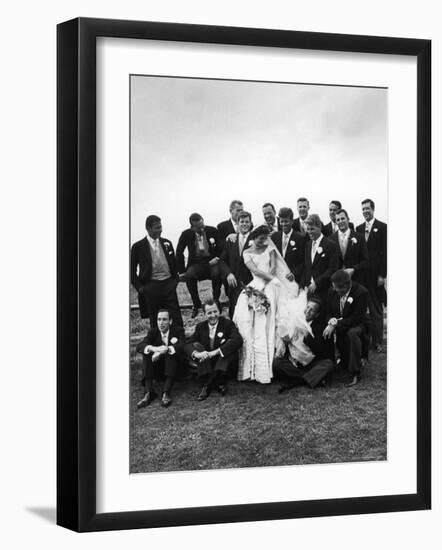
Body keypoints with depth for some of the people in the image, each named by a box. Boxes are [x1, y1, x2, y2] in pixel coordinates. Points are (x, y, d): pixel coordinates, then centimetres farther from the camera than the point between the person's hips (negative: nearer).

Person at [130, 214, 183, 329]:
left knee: (176, 317, 1)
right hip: (151, 287, -3)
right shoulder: (138, 246, -2)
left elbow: (174, 263, 19)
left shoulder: (167, 243, 9)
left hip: (169, 284, 3)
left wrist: (175, 279, 7)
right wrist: (139, 287, -4)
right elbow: (132, 270, 3)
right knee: (155, 320, 4)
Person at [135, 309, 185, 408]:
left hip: (173, 368, -2)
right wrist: (153, 348, -35)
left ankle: (165, 393, -42)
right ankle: (148, 393, -36)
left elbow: (181, 347, -21)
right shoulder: (153, 332, 5)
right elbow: (139, 346, -12)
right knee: (147, 353, -23)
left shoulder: (178, 331, -1)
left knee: (171, 352, -30)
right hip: (157, 370, 2)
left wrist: (165, 350, -38)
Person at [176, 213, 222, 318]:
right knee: (189, 275, -33)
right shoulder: (186, 234, -2)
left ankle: (216, 300, -9)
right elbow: (179, 253, 5)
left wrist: (217, 258, -14)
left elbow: (221, 248, 5)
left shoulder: (212, 231, -2)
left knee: (216, 273, -35)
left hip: (211, 261, 0)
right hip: (196, 263, 0)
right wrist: (182, 271, 0)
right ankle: (196, 304, -12)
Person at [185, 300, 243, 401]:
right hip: (207, 363, 3)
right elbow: (188, 344, -5)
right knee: (196, 345, -19)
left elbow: (238, 341, -24)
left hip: (224, 363, -3)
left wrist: (215, 352, -33)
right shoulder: (200, 327, 5)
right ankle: (219, 384, -30)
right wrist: (196, 353, -30)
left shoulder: (228, 324, -5)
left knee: (230, 342, -28)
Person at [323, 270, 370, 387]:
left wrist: (336, 324, -29)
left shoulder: (361, 292, -20)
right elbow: (329, 313, 5)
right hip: (337, 326, 6)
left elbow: (357, 318, -23)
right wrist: (331, 321, -20)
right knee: (322, 332, -19)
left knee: (352, 333, -36)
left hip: (357, 326, -6)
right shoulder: (332, 291, -4)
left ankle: (354, 373, -30)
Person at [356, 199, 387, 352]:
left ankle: (377, 340, 9)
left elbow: (385, 252, -7)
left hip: (375, 274, -4)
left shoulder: (382, 228, -3)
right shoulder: (359, 229, 12)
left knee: (376, 308, 2)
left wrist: (382, 275, -11)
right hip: (360, 273, 4)